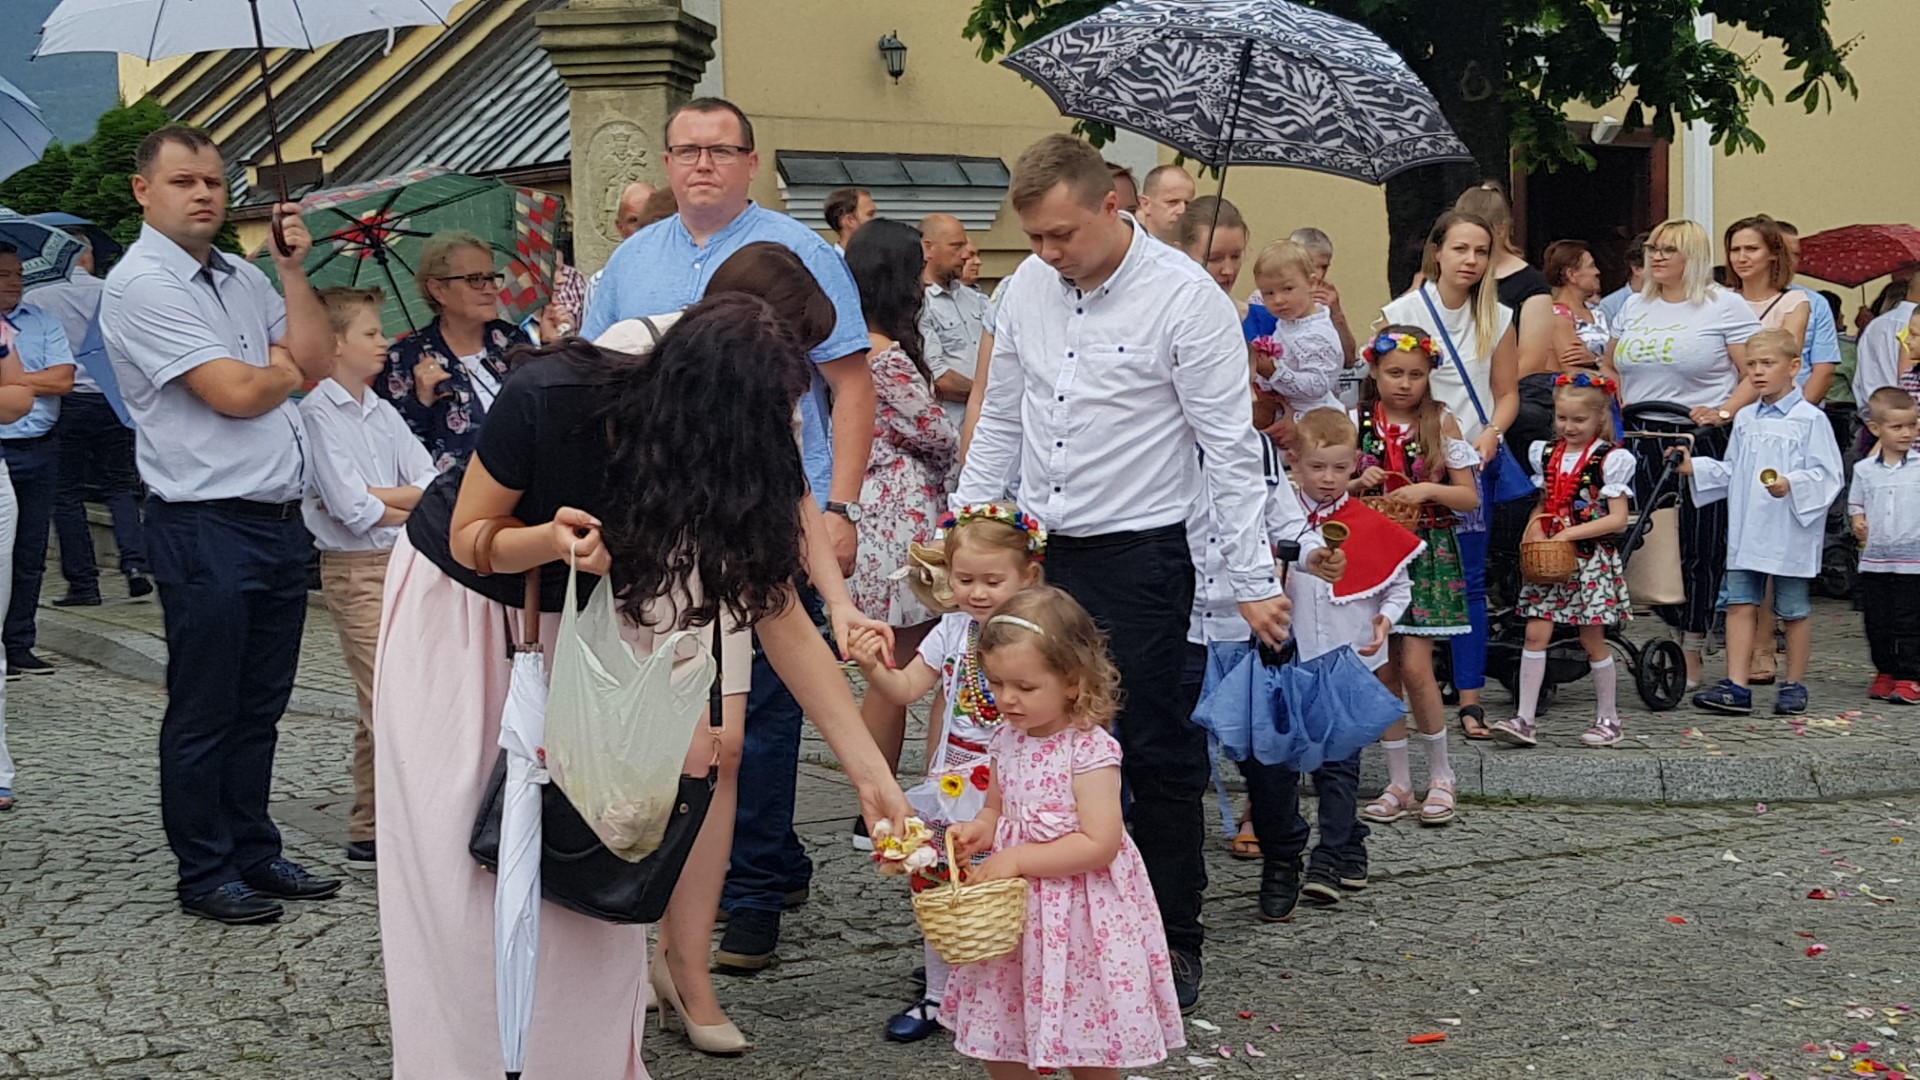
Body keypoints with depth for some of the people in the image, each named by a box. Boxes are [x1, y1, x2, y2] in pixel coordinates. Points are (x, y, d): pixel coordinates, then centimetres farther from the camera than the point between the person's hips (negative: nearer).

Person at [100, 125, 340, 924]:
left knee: (260, 707, 16)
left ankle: (254, 852, 27)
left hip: (279, 521, 8)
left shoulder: (241, 279, 15)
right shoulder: (142, 284, -11)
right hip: (207, 527, -8)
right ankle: (205, 877, 14)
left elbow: (318, 362, 7)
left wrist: (293, 270, 2)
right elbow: (233, 393, -19)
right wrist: (284, 373, 2)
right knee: (204, 714, 3)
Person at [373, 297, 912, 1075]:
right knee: (458, 843, -5)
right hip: (458, 603, -3)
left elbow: (783, 621, -18)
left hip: (580, 617, 3)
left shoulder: (730, 467, -23)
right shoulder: (549, 402, -35)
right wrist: (552, 540, -42)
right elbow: (469, 538, -20)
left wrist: (871, 772, -22)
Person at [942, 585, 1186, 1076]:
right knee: (995, 1035, 14)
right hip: (1014, 909, 7)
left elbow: (1099, 844, -24)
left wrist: (1017, 859, -23)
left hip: (1077, 915, -7)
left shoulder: (1090, 749, -19)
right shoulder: (1006, 742, 2)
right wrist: (979, 832, -6)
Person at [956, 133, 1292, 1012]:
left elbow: (1230, 449, -10)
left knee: (1156, 750, 1)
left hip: (1138, 555, -5)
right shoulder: (1027, 286, 6)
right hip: (1038, 549, 5)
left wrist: (1254, 580, -11)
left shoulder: (1184, 297, -12)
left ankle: (1174, 940, 17)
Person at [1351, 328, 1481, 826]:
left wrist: (1427, 490, -17)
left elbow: (1470, 497, -1)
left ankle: (1441, 776, 8)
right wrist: (1359, 484, -11)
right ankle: (1398, 783, 15)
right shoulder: (1357, 423, 3)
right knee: (1383, 670, 5)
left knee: (1415, 667, -9)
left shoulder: (1442, 422, -1)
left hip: (1427, 551, -2)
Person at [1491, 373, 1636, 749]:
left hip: (1592, 558, -5)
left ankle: (1609, 718, 17)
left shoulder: (1609, 459, -7)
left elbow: (1617, 519, -11)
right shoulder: (1547, 454, 9)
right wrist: (1534, 528, 0)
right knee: (1536, 631, -3)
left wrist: (1569, 534, -18)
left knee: (1591, 638, 2)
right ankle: (1525, 719, -3)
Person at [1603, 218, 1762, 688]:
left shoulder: (1725, 306, -1)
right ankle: (1674, 636, 16)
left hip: (1700, 442, -5)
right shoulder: (1636, 307, 16)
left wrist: (1724, 412, -19)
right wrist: (1618, 406, 8)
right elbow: (1609, 366, 26)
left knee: (1700, 550, -2)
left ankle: (1692, 656, 5)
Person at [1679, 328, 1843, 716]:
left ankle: (1795, 685, 18)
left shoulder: (1810, 419, -6)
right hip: (1745, 534, 5)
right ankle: (1736, 687, 1)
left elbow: (1828, 475, -10)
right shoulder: (1745, 419, 11)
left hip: (1791, 535, -5)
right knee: (1740, 605, 1)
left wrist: (1792, 485, -25)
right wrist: (1694, 467, 7)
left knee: (1793, 610, 7)